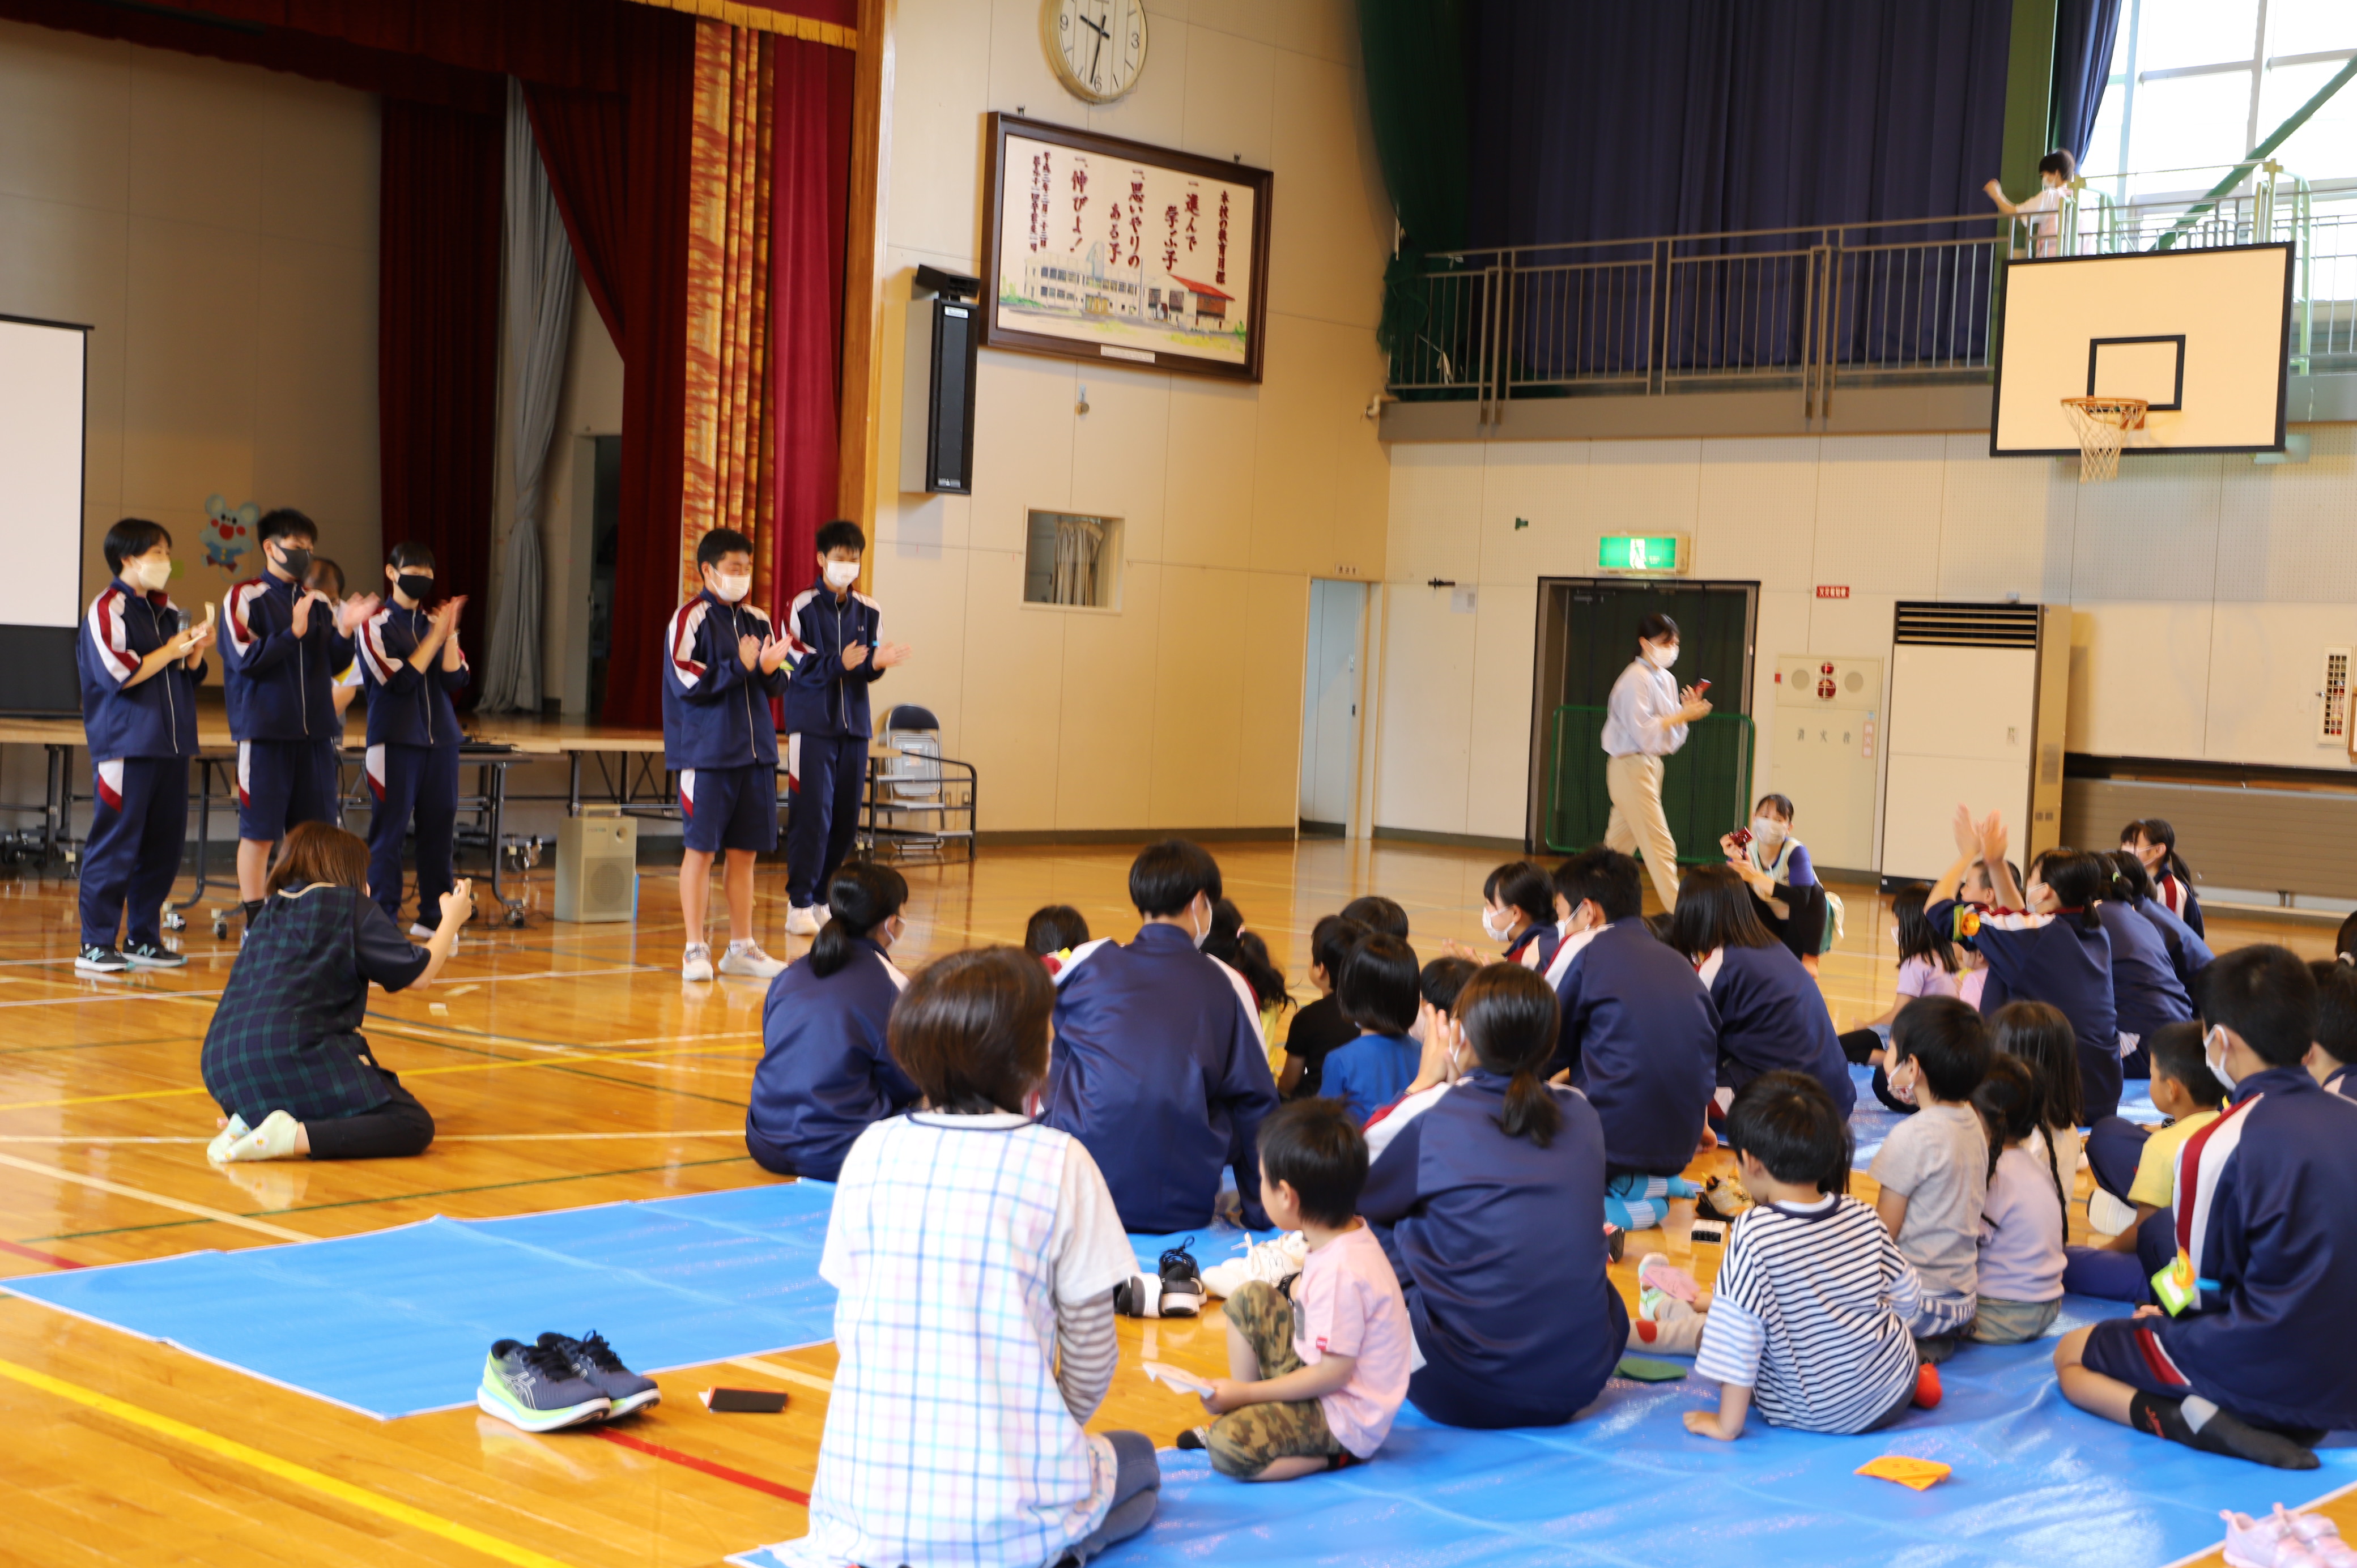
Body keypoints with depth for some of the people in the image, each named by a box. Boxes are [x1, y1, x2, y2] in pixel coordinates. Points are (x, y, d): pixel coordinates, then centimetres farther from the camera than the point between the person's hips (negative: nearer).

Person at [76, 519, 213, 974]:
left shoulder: (168, 611, 17)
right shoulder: (108, 609, -7)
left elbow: (188, 677, 22)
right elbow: (119, 675, -15)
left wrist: (196, 652, 3)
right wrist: (170, 651, -10)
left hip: (170, 745, 8)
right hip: (125, 745, -8)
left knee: (164, 844, 8)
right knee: (115, 845, -6)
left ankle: (143, 940, 17)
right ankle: (95, 945, -1)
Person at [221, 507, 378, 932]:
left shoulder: (320, 603, 12)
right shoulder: (245, 598, -2)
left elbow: (334, 664, 11)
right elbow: (247, 660, -11)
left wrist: (345, 631, -6)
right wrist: (293, 632, -18)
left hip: (315, 730, 5)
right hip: (265, 731, -5)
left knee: (310, 829, 8)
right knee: (259, 830, 0)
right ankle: (255, 921, 6)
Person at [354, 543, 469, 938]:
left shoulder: (435, 622, 12)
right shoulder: (376, 624, -3)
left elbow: (457, 680, 1)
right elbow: (401, 680, -12)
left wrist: (450, 634, -11)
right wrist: (435, 636, -13)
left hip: (440, 739, 5)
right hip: (395, 739, -5)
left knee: (439, 826, 6)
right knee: (389, 828, -4)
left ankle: (433, 915, 14)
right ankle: (382, 917, 0)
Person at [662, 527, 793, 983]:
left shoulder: (758, 620, 12)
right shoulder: (691, 618, -5)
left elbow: (778, 687, 14)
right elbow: (686, 681, -13)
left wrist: (771, 669, -8)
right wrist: (741, 667, -15)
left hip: (755, 752, 6)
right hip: (706, 753, -5)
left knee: (744, 851, 9)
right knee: (700, 849, -1)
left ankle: (742, 947, 17)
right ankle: (695, 950, 6)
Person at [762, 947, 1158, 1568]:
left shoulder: (871, 1151, 3)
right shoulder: (1059, 1164, -8)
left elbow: (849, 1325, 9)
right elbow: (1091, 1350, -2)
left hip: (867, 1498, 5)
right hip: (1005, 1512, -4)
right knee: (1136, 1458, 28)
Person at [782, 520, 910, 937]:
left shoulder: (869, 610, 9)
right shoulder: (802, 607, -4)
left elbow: (868, 672, 7)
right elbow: (802, 669, -9)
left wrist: (877, 662, -15)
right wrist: (839, 664, -25)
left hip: (855, 724, 5)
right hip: (812, 724, -5)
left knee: (846, 818, 4)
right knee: (813, 814, -9)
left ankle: (819, 894, 18)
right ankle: (799, 904, -2)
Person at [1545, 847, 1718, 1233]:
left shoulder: (1583, 948, -2)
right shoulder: (1680, 964, 15)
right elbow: (1710, 1053, 19)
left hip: (1614, 1139, -7)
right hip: (1680, 1148, 7)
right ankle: (1656, 1184, 6)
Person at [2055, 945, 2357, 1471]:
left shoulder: (2217, 1146, -16)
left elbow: (2204, 1286, -7)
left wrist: (2166, 1306, 16)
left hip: (2265, 1370, -6)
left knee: (2071, 1355, 12)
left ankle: (2184, 1417, -12)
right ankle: (2293, 1424, 7)